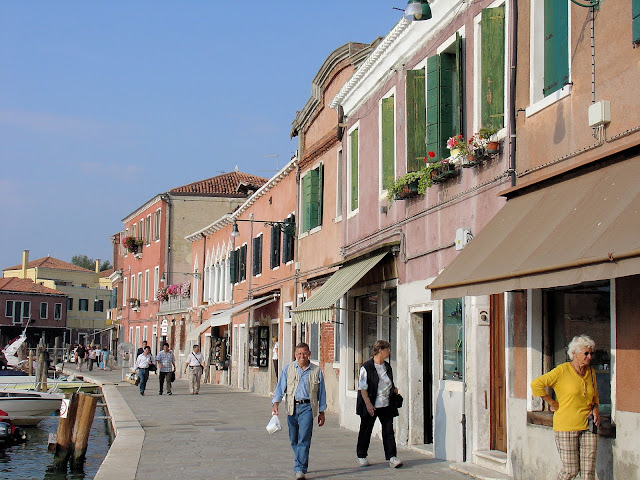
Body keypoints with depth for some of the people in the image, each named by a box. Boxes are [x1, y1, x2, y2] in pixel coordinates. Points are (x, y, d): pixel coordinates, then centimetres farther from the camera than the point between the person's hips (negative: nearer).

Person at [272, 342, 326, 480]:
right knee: (294, 440, 9)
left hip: (307, 407, -2)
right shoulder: (288, 369, 8)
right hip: (292, 408, 2)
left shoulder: (316, 371, 6)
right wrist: (275, 404, -9)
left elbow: (321, 393, 12)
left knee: (304, 439, -12)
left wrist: (321, 412, 12)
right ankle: (300, 464, 27)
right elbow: (280, 387, 5)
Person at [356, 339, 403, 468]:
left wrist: (394, 389, 4)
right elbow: (362, 388, -11)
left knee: (388, 430, -3)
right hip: (370, 406, -5)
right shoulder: (366, 367, -9)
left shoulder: (387, 366, 11)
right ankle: (361, 456, 21)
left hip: (386, 405, 5)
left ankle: (392, 457, -4)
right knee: (365, 430, 7)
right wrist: (368, 404, -18)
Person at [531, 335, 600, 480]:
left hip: (588, 426, 5)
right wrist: (552, 403, -9)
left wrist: (596, 409, 4)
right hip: (566, 427, -5)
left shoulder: (591, 372, 10)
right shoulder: (562, 371, -10)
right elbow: (536, 384, -15)